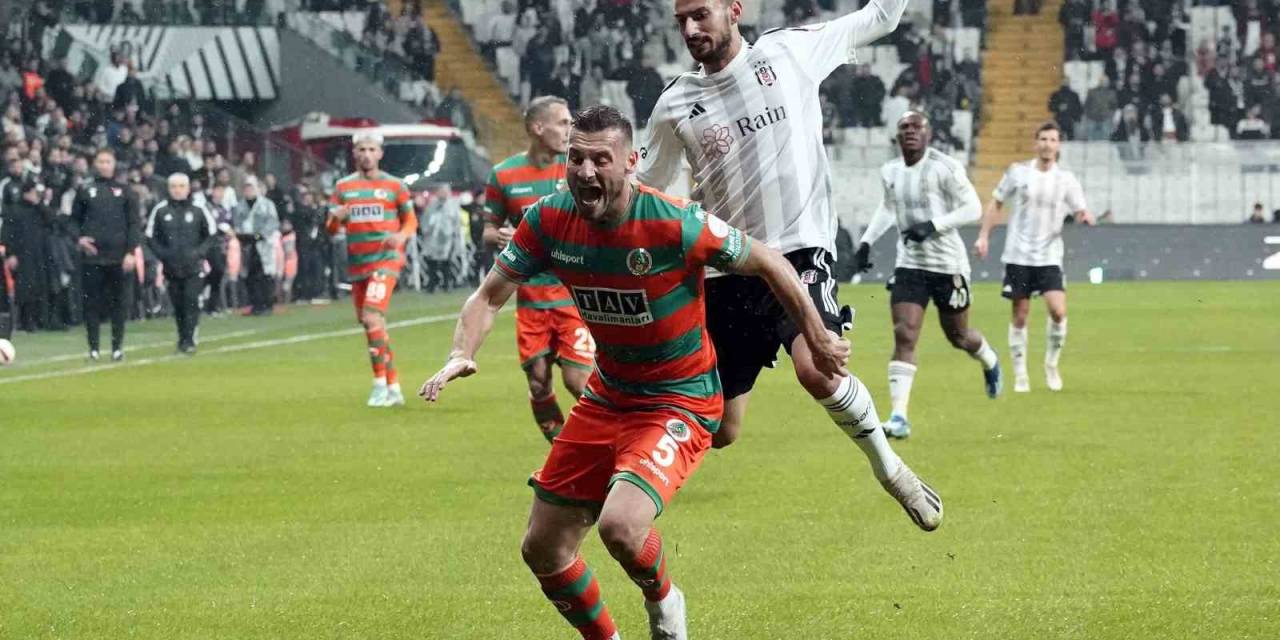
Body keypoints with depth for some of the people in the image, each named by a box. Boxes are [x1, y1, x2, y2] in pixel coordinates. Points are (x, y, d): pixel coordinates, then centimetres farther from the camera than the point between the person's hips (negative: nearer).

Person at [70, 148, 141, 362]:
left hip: (119, 256, 0)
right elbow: (74, 220, 12)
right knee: (92, 303, 0)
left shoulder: (125, 192, 6)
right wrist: (78, 238, -7)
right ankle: (93, 348, 5)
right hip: (92, 256, 0)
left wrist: (132, 252, -7)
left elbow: (135, 223, 3)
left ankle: (117, 347, 9)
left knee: (120, 304, 2)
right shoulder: (85, 191, 8)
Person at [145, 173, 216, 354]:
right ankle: (183, 339, 17)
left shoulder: (199, 210, -1)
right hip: (171, 267, 1)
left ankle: (189, 341, -11)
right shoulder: (160, 210, 1)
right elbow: (151, 237, 7)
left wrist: (199, 252, -7)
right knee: (178, 305, 5)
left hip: (194, 266, -1)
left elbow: (212, 234, 6)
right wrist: (163, 254, -7)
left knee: (191, 302, -11)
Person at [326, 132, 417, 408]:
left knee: (373, 317, -21)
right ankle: (393, 387, 18)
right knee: (370, 323, 8)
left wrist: (401, 236, -15)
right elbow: (331, 229, 10)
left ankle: (380, 383, -16)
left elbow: (411, 221, 7)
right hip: (357, 262, 5)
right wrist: (336, 218, -14)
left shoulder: (394, 185, 3)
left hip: (386, 259, -5)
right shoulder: (343, 186, 11)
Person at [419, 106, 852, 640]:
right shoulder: (549, 220, -11)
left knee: (620, 526, -29)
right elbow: (490, 295, -2)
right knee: (542, 550, 5)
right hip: (607, 396, 6)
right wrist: (461, 355, -22)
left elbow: (770, 265, -10)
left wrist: (819, 343, -3)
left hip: (679, 403, -6)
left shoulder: (676, 224, -24)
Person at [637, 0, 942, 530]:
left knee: (817, 369, -31)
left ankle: (887, 466, -5)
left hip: (801, 252, -2)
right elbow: (642, 191, 19)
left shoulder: (791, 51, 1)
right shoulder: (675, 105, 5)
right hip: (726, 272, 2)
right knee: (719, 435, 3)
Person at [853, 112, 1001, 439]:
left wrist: (934, 225, -24)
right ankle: (899, 417, -16)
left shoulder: (944, 168, -13)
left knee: (958, 336, 12)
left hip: (947, 264, -4)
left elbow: (973, 208, -13)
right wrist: (866, 241, 14)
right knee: (904, 335, -12)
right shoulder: (890, 172, 6)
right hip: (909, 263, 4)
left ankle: (990, 363, 49)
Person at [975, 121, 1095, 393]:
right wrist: (984, 236, 3)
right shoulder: (1018, 172, 1)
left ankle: (1051, 365, 6)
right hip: (1018, 256, 0)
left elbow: (1081, 213, 0)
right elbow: (996, 203, 10)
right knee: (1020, 316, 2)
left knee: (1058, 311, -16)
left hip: (1049, 258, 0)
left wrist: (1085, 216, -23)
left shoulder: (1066, 180, 2)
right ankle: (1020, 375, 12)